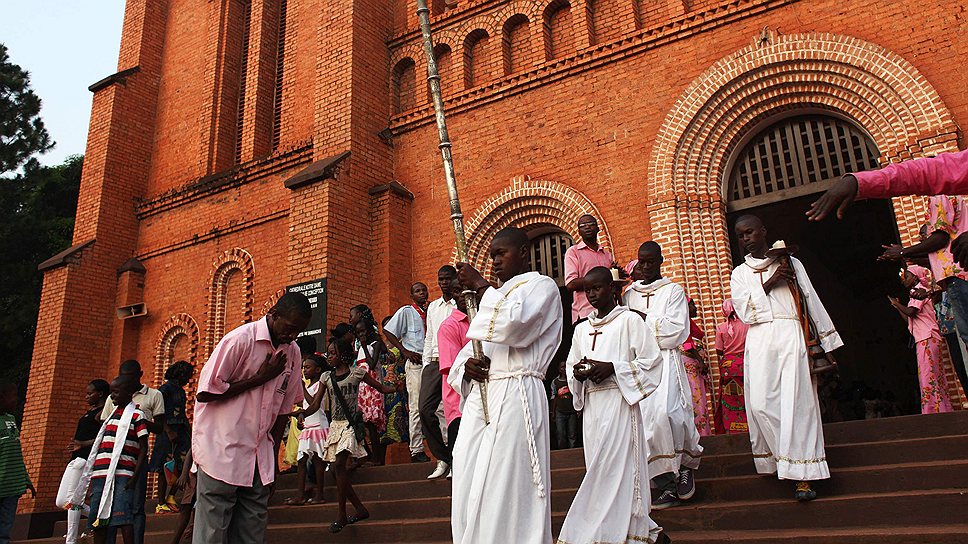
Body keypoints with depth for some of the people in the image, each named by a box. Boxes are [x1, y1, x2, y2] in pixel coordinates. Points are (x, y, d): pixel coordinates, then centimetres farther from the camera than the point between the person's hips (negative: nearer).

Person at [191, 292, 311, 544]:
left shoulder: (293, 352, 7)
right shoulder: (240, 339, -11)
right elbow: (205, 393, -13)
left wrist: (272, 456, 13)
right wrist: (260, 378, -12)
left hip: (259, 459, 6)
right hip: (222, 453, -5)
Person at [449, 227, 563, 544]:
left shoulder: (541, 286, 4)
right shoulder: (496, 296, 26)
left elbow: (516, 324, -17)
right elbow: (470, 346, 22)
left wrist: (481, 287, -7)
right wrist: (467, 366, -1)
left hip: (515, 395, -7)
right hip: (479, 397, 7)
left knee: (505, 491, -10)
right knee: (470, 488, 3)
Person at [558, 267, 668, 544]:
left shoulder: (629, 320, -1)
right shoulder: (582, 328, 16)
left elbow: (651, 359, -5)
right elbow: (571, 366, 20)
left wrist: (612, 368, -14)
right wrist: (578, 373, -3)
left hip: (619, 401, -6)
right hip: (592, 404, 6)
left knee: (612, 468, -10)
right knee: (599, 467, 5)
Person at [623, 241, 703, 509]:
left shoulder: (674, 291, 6)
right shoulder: (629, 293, 18)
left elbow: (677, 329, -5)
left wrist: (643, 319, -4)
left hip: (665, 359, -4)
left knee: (665, 412, -22)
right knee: (644, 420, -4)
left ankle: (687, 463, 7)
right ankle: (668, 485, 4)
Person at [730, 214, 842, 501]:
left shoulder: (790, 263, 14)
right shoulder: (739, 273, 17)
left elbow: (812, 301, 12)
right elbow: (744, 310, 2)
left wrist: (828, 344, 8)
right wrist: (770, 283, -7)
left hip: (790, 336, -2)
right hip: (759, 341, 2)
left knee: (796, 402, -10)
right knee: (761, 404, -9)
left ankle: (803, 475, -11)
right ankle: (792, 461, 5)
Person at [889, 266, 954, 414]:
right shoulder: (915, 293, 24)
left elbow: (911, 312, -18)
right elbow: (909, 319, 23)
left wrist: (896, 302, -4)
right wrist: (897, 306, 22)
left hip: (927, 338, -10)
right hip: (925, 339, 10)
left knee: (928, 374, -14)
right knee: (934, 375, 7)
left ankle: (934, 409, -17)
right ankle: (944, 409, 7)